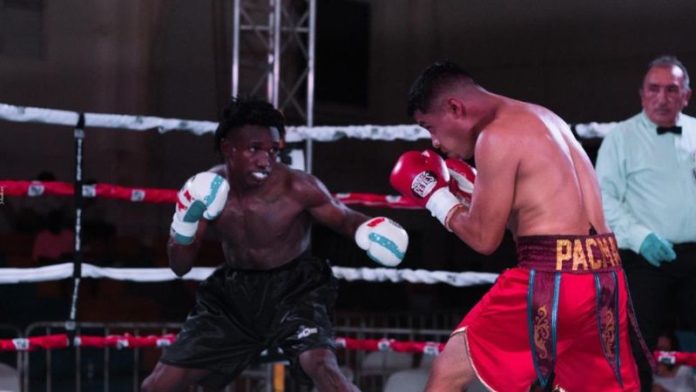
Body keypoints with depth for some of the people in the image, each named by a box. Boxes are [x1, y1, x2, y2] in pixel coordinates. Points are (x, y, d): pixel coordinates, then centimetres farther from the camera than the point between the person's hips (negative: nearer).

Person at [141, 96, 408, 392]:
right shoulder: (206, 191, -11)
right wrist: (184, 225, -24)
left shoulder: (297, 188, -22)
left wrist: (370, 230, -30)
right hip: (233, 292, 4)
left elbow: (345, 219, -6)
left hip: (294, 288, -4)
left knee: (320, 365, -32)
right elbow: (180, 267, -3)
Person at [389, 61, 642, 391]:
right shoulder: (541, 119, 20)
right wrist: (466, 187, 23)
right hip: (603, 277, 8)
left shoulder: (497, 135, -8)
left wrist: (436, 197, 8)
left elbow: (484, 237, -7)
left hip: (550, 280, -8)